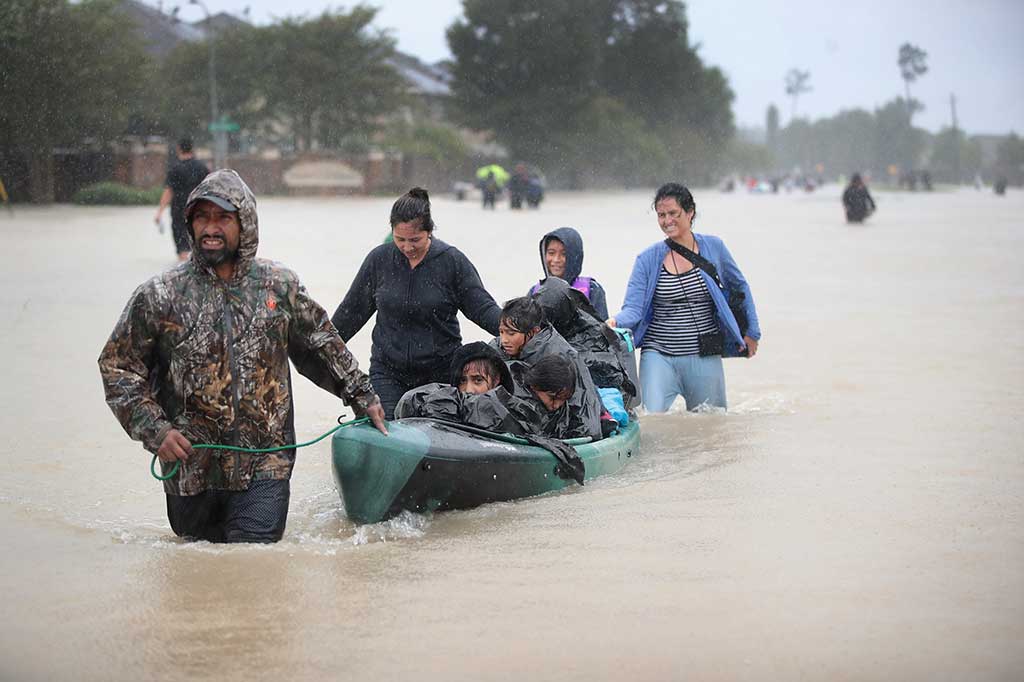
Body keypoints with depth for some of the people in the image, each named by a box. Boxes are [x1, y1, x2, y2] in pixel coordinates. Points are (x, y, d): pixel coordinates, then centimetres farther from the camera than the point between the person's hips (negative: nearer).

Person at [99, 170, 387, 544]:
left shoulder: (280, 285, 4)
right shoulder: (158, 296, -3)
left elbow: (321, 346, 20)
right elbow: (116, 366, 1)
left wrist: (361, 395, 22)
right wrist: (155, 430, -9)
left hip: (266, 462, 0)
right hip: (192, 467, 0)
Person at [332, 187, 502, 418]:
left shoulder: (452, 261, -4)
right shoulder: (379, 260, 2)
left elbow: (482, 308, -1)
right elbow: (353, 310, 13)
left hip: (441, 373, -1)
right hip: (388, 371, 2)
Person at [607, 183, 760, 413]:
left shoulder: (713, 248, 3)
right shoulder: (648, 259, 0)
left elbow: (739, 287, 17)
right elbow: (633, 307, -5)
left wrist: (751, 332, 16)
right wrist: (616, 322, -27)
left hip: (705, 358, 1)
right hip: (659, 356, -1)